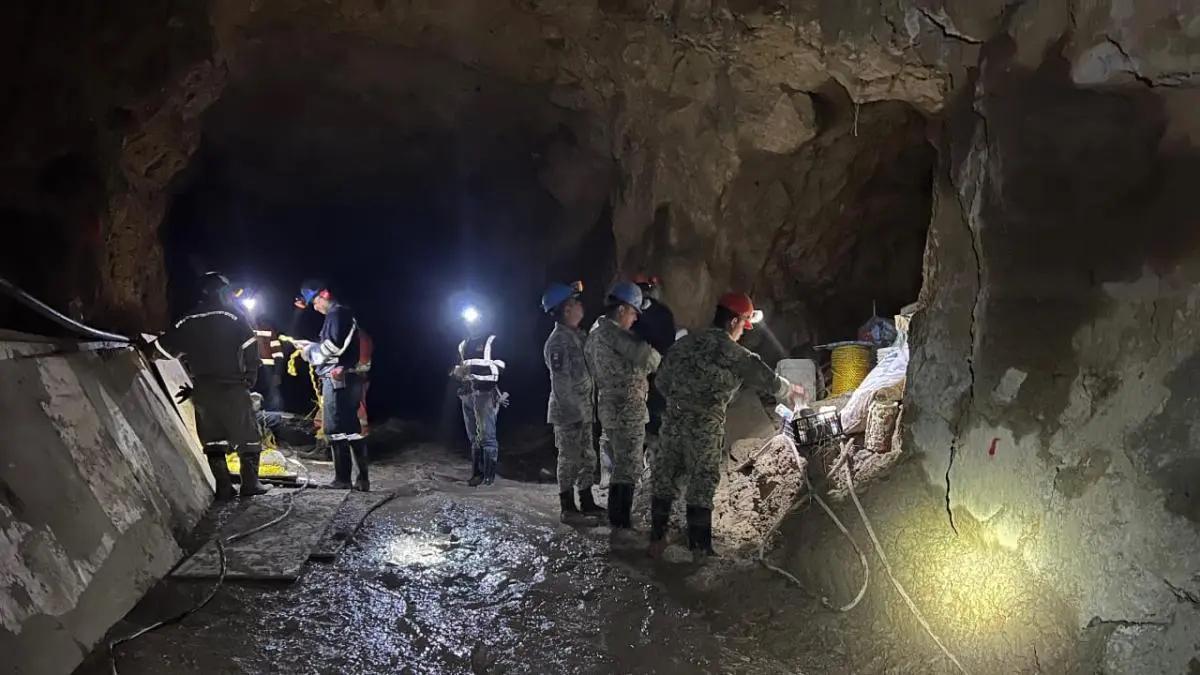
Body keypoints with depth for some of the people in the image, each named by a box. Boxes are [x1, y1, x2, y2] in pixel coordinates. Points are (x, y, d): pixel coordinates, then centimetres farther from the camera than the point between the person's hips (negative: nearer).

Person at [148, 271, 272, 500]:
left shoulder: (187, 321, 8)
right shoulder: (232, 316, -2)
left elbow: (164, 347, 12)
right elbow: (250, 350, -7)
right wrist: (249, 379, 3)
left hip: (203, 389, 3)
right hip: (233, 387, -3)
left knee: (212, 438, 8)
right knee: (247, 434, 6)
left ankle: (224, 487, 3)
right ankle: (250, 483, 0)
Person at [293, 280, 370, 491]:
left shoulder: (337, 313, -9)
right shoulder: (345, 314, 22)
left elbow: (334, 346, -19)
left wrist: (310, 351, -5)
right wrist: (310, 345, 16)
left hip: (337, 379, -10)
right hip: (347, 378, 10)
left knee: (335, 430, -7)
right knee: (352, 429, 9)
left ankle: (343, 480, -6)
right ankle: (362, 479, 10)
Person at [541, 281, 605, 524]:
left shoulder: (578, 335, 11)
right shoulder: (558, 342, -18)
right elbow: (561, 383, -20)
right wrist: (576, 410, -19)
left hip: (583, 410, 9)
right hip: (568, 413, -9)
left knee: (587, 458, 15)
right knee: (569, 460, 1)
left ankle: (587, 503, 27)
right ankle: (568, 508, 11)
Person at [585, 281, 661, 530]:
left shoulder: (594, 332, 14)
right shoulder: (610, 331, -16)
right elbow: (645, 355, -22)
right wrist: (659, 361, 0)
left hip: (609, 408, 10)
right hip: (627, 409, -10)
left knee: (620, 464, 18)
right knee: (628, 468, -2)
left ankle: (615, 517, 25)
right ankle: (622, 521, 2)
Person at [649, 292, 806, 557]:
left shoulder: (684, 343, 8)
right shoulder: (734, 354, -5)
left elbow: (662, 381, 12)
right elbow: (767, 379, 5)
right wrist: (791, 390, 25)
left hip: (673, 420, 5)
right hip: (705, 426, -5)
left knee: (664, 481, 14)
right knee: (701, 487, 5)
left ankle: (656, 540, 23)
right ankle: (700, 549, 11)